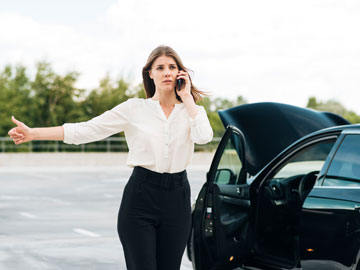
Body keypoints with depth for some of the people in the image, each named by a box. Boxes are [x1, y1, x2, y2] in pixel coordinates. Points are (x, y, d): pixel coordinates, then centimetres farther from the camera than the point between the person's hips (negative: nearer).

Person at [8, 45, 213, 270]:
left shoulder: (193, 110, 9)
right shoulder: (135, 108, 4)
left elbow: (204, 136, -14)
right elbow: (87, 129, 0)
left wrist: (186, 97, -4)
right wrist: (32, 133, -7)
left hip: (177, 199, 2)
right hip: (140, 199, -2)